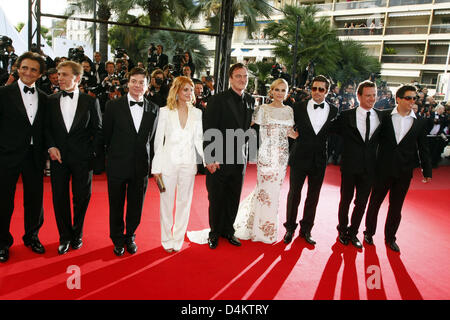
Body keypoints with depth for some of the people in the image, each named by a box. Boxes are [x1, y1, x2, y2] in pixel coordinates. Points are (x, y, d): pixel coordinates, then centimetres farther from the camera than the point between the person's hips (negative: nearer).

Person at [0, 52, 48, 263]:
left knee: (35, 199, 12)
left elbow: (43, 129, 9)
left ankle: (32, 237, 32)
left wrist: (43, 153, 3)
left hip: (34, 156, 3)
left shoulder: (43, 98, 8)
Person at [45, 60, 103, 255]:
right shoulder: (51, 100, 7)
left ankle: (77, 234, 27)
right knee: (59, 198, 7)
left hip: (82, 158, -2)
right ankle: (65, 237, 24)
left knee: (82, 197, 6)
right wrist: (51, 147, -6)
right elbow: (46, 127, 10)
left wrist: (95, 155, -6)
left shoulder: (90, 102, 1)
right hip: (58, 156, 2)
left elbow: (98, 131, 2)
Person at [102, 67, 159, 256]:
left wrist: (146, 158, 5)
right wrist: (114, 155, 6)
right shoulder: (113, 106, -3)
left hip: (141, 166, 2)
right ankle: (118, 240, 31)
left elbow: (152, 137, 8)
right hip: (118, 165, -1)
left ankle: (130, 237, 34)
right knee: (116, 205, 11)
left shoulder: (154, 110, 3)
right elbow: (106, 135, 2)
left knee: (136, 206, 12)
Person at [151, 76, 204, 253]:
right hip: (168, 162, -2)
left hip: (188, 163, 2)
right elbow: (158, 140, -1)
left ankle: (178, 239, 25)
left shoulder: (197, 113, 5)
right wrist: (157, 167, -4)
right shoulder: (165, 111, -2)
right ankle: (167, 240, 24)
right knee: (167, 202, 7)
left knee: (184, 202, 9)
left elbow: (198, 140, 6)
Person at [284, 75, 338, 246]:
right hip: (299, 158, -2)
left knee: (313, 197, 12)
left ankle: (306, 230, 27)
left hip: (319, 161, 2)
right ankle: (290, 228, 24)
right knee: (294, 194, 7)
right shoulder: (299, 107, -3)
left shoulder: (334, 111, 1)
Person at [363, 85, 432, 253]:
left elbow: (423, 149, 6)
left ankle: (390, 237, 29)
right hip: (383, 169, -1)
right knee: (374, 202, 10)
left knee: (396, 207, 12)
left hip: (404, 172, 2)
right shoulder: (385, 118, -2)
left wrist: (427, 170, 3)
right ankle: (369, 233, 28)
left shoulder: (420, 123, 3)